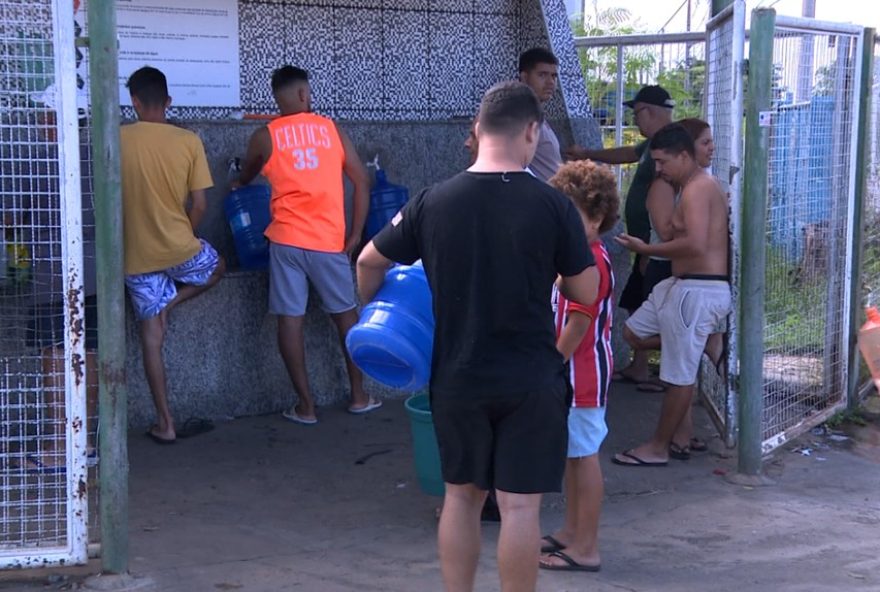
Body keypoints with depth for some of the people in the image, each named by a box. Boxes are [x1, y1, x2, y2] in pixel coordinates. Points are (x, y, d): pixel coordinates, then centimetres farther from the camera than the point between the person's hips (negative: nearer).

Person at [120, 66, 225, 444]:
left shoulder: (117, 141, -7)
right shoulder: (188, 141, -7)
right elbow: (199, 205, -5)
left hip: (138, 256, 1)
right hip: (181, 249, -1)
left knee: (152, 336, 9)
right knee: (216, 268, 34)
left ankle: (165, 424, 11)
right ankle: (170, 301, 10)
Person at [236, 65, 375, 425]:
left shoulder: (264, 138, 4)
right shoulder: (331, 129, 4)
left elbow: (245, 179, 23)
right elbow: (361, 181, 0)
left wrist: (239, 184, 47)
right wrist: (355, 235, 3)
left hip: (286, 240, 0)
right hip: (328, 241, 1)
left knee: (290, 320, 5)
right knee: (346, 315, 14)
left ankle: (306, 406, 6)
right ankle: (359, 397, 21)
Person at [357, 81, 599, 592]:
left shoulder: (433, 202, -4)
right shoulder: (551, 204, -11)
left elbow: (370, 263, 7)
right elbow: (586, 294, -4)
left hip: (458, 378, 3)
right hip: (530, 381, -3)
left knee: (462, 494, 17)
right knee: (520, 505, 3)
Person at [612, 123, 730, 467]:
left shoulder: (697, 189, -16)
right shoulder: (699, 186, 16)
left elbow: (696, 244, -27)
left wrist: (646, 250, -17)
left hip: (698, 291, -11)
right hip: (684, 285, 11)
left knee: (679, 374, 0)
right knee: (633, 333, 17)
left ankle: (659, 447, 9)